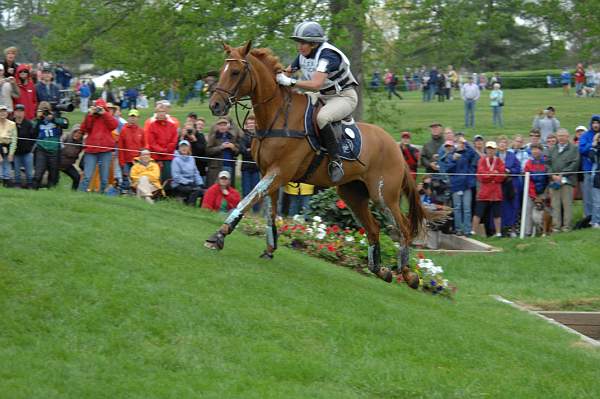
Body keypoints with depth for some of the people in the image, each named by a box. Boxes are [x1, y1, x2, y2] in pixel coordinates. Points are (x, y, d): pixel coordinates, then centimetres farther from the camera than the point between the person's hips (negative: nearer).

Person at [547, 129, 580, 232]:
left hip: (567, 180, -4)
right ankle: (556, 226, 0)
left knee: (567, 203, -5)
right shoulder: (552, 150, 20)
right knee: (555, 204, -1)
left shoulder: (574, 149, 7)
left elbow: (575, 164, -4)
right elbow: (548, 163, 13)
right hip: (554, 180, 4)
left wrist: (562, 175, -10)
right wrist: (553, 175, -5)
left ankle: (567, 226, -3)